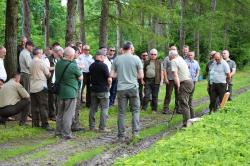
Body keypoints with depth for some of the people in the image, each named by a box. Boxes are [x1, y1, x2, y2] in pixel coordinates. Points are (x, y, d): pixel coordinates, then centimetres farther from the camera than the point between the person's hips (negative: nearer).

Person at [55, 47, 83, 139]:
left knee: (60, 113, 18)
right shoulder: (73, 66, -19)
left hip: (60, 92, 7)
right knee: (68, 114, 0)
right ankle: (66, 134, 1)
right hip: (70, 93, -7)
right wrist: (79, 70, 10)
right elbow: (81, 78, -8)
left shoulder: (58, 63, 1)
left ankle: (58, 131, 26)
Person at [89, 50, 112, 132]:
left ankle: (92, 126, 15)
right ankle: (102, 127, -3)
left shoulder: (91, 66, 6)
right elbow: (109, 79, -15)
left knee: (93, 108, 12)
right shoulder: (103, 65, -15)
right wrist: (109, 85, 3)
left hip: (93, 89, 7)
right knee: (104, 108, 0)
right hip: (103, 90, -6)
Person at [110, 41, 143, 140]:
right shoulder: (136, 59, -2)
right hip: (133, 88, -1)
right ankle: (135, 132, 2)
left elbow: (112, 75, 1)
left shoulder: (117, 59, 2)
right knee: (135, 110, 11)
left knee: (121, 112, 6)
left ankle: (121, 135, 8)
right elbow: (141, 75, -3)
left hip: (121, 89, 1)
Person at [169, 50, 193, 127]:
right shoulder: (181, 59, 21)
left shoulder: (174, 61, -6)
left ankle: (186, 123, -14)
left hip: (184, 83, -9)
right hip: (190, 81, 9)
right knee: (186, 103, 19)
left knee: (183, 104, -9)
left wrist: (178, 86, -17)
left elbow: (175, 75, -16)